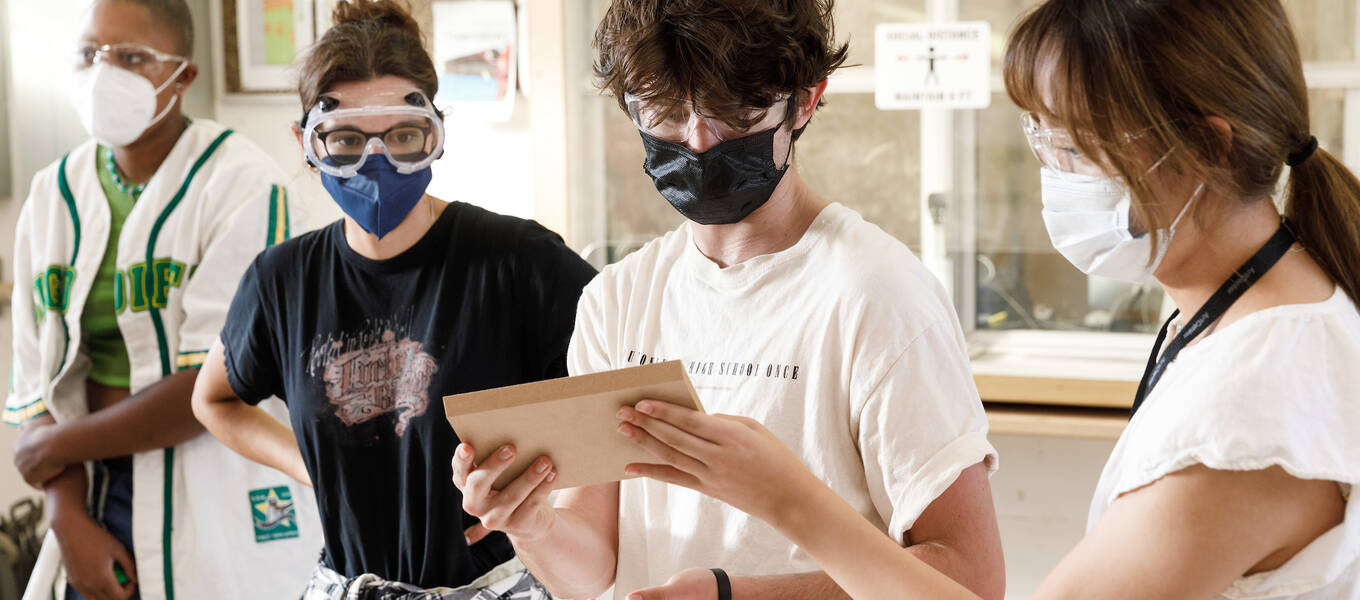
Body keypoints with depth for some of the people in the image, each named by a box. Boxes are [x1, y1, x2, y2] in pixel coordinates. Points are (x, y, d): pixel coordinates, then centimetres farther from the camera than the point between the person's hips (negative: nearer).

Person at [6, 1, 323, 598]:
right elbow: (41, 377, 2)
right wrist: (69, 519, -11)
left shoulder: (239, 185, -14)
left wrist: (58, 444, -10)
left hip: (216, 502, -5)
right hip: (96, 489, 5)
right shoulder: (55, 194, 6)